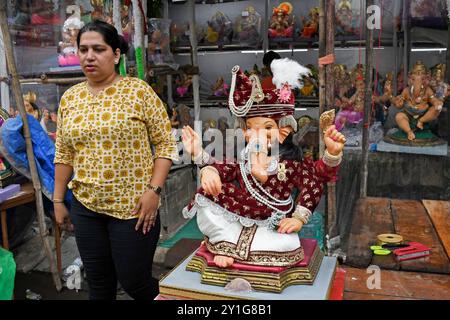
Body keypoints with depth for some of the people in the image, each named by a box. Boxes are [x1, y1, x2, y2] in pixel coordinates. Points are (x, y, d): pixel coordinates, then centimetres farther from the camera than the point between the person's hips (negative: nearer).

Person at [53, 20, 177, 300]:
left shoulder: (139, 91, -8)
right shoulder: (69, 98, 6)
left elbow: (166, 143, -7)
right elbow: (64, 154, 12)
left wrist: (153, 190, -16)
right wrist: (58, 200, 12)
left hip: (132, 205, -4)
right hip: (86, 206, 5)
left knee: (134, 281, 5)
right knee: (99, 284, 15)